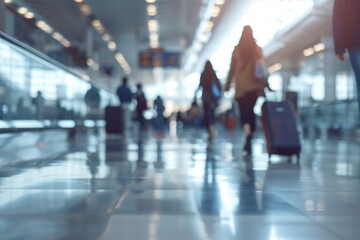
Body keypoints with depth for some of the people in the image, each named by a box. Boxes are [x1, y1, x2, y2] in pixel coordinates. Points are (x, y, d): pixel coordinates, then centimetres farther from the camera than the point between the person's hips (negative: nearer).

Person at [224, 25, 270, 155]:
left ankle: (247, 130, -30)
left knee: (244, 111, 1)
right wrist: (265, 82, 4)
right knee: (251, 111, 12)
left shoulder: (237, 49, -2)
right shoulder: (257, 49, 0)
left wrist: (228, 84, 7)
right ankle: (248, 140, 13)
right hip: (254, 85, 1)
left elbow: (232, 68, 0)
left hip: (241, 86, -1)